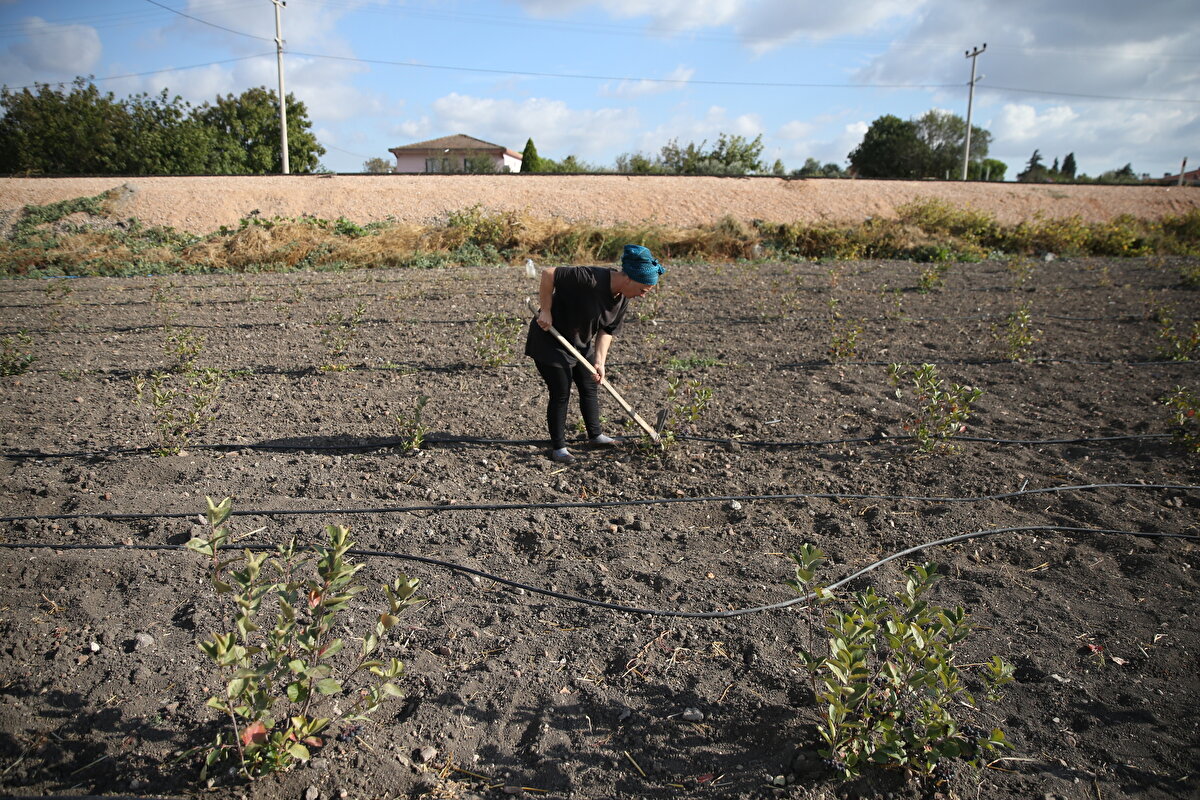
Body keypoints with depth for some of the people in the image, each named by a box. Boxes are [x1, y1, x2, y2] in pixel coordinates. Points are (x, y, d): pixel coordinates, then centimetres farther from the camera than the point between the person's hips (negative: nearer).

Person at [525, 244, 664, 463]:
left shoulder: (623, 299, -6)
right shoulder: (591, 279, -33)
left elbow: (607, 330, -2)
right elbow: (548, 274, -29)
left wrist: (600, 361, -14)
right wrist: (546, 311, -26)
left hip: (582, 343, 8)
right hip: (550, 340, -8)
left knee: (590, 388, 15)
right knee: (561, 393, -4)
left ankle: (595, 436, 33)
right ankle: (558, 447, 11)